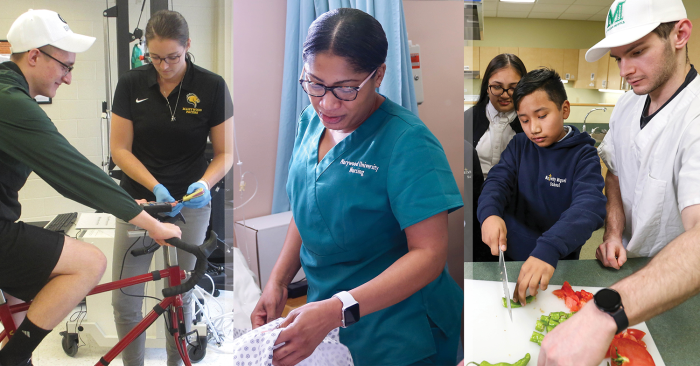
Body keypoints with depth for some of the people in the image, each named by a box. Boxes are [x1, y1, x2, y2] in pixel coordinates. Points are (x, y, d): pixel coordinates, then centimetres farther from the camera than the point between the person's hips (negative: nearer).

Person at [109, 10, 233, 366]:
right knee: (124, 299, 2)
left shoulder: (212, 87, -9)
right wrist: (156, 186, -18)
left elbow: (224, 152, -3)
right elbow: (120, 149, -3)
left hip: (190, 204, -1)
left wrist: (204, 184, -22)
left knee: (180, 297, 9)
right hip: (138, 199, 1)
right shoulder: (131, 84, -5)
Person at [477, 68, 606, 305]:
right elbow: (498, 180, -7)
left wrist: (549, 249, -41)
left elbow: (589, 207, -23)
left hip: (558, 265, -2)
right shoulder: (519, 145, 6)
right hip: (510, 255, 3)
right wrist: (489, 213, -32)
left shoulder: (583, 155, -7)